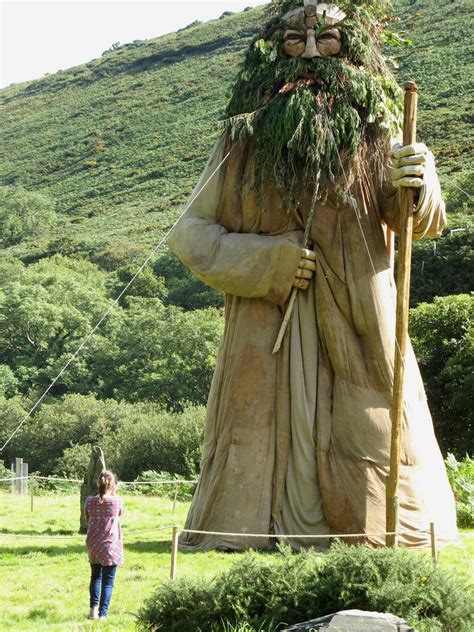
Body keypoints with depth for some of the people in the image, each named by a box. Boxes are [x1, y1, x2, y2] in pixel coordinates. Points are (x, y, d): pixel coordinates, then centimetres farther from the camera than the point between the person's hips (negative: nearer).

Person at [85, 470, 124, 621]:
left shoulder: (90, 501, -4)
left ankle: (93, 608, 12)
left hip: (93, 545, 3)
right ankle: (102, 614, -3)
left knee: (95, 576, 22)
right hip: (110, 546, -3)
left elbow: (87, 520, 8)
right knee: (108, 581, 2)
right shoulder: (116, 500, -10)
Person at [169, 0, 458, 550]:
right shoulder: (246, 139, 5)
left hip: (358, 335, 0)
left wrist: (418, 185, -27)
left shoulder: (374, 132, 5)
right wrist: (263, 263, -9)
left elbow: (423, 224, -4)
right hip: (268, 338, 0)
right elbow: (189, 232, 7)